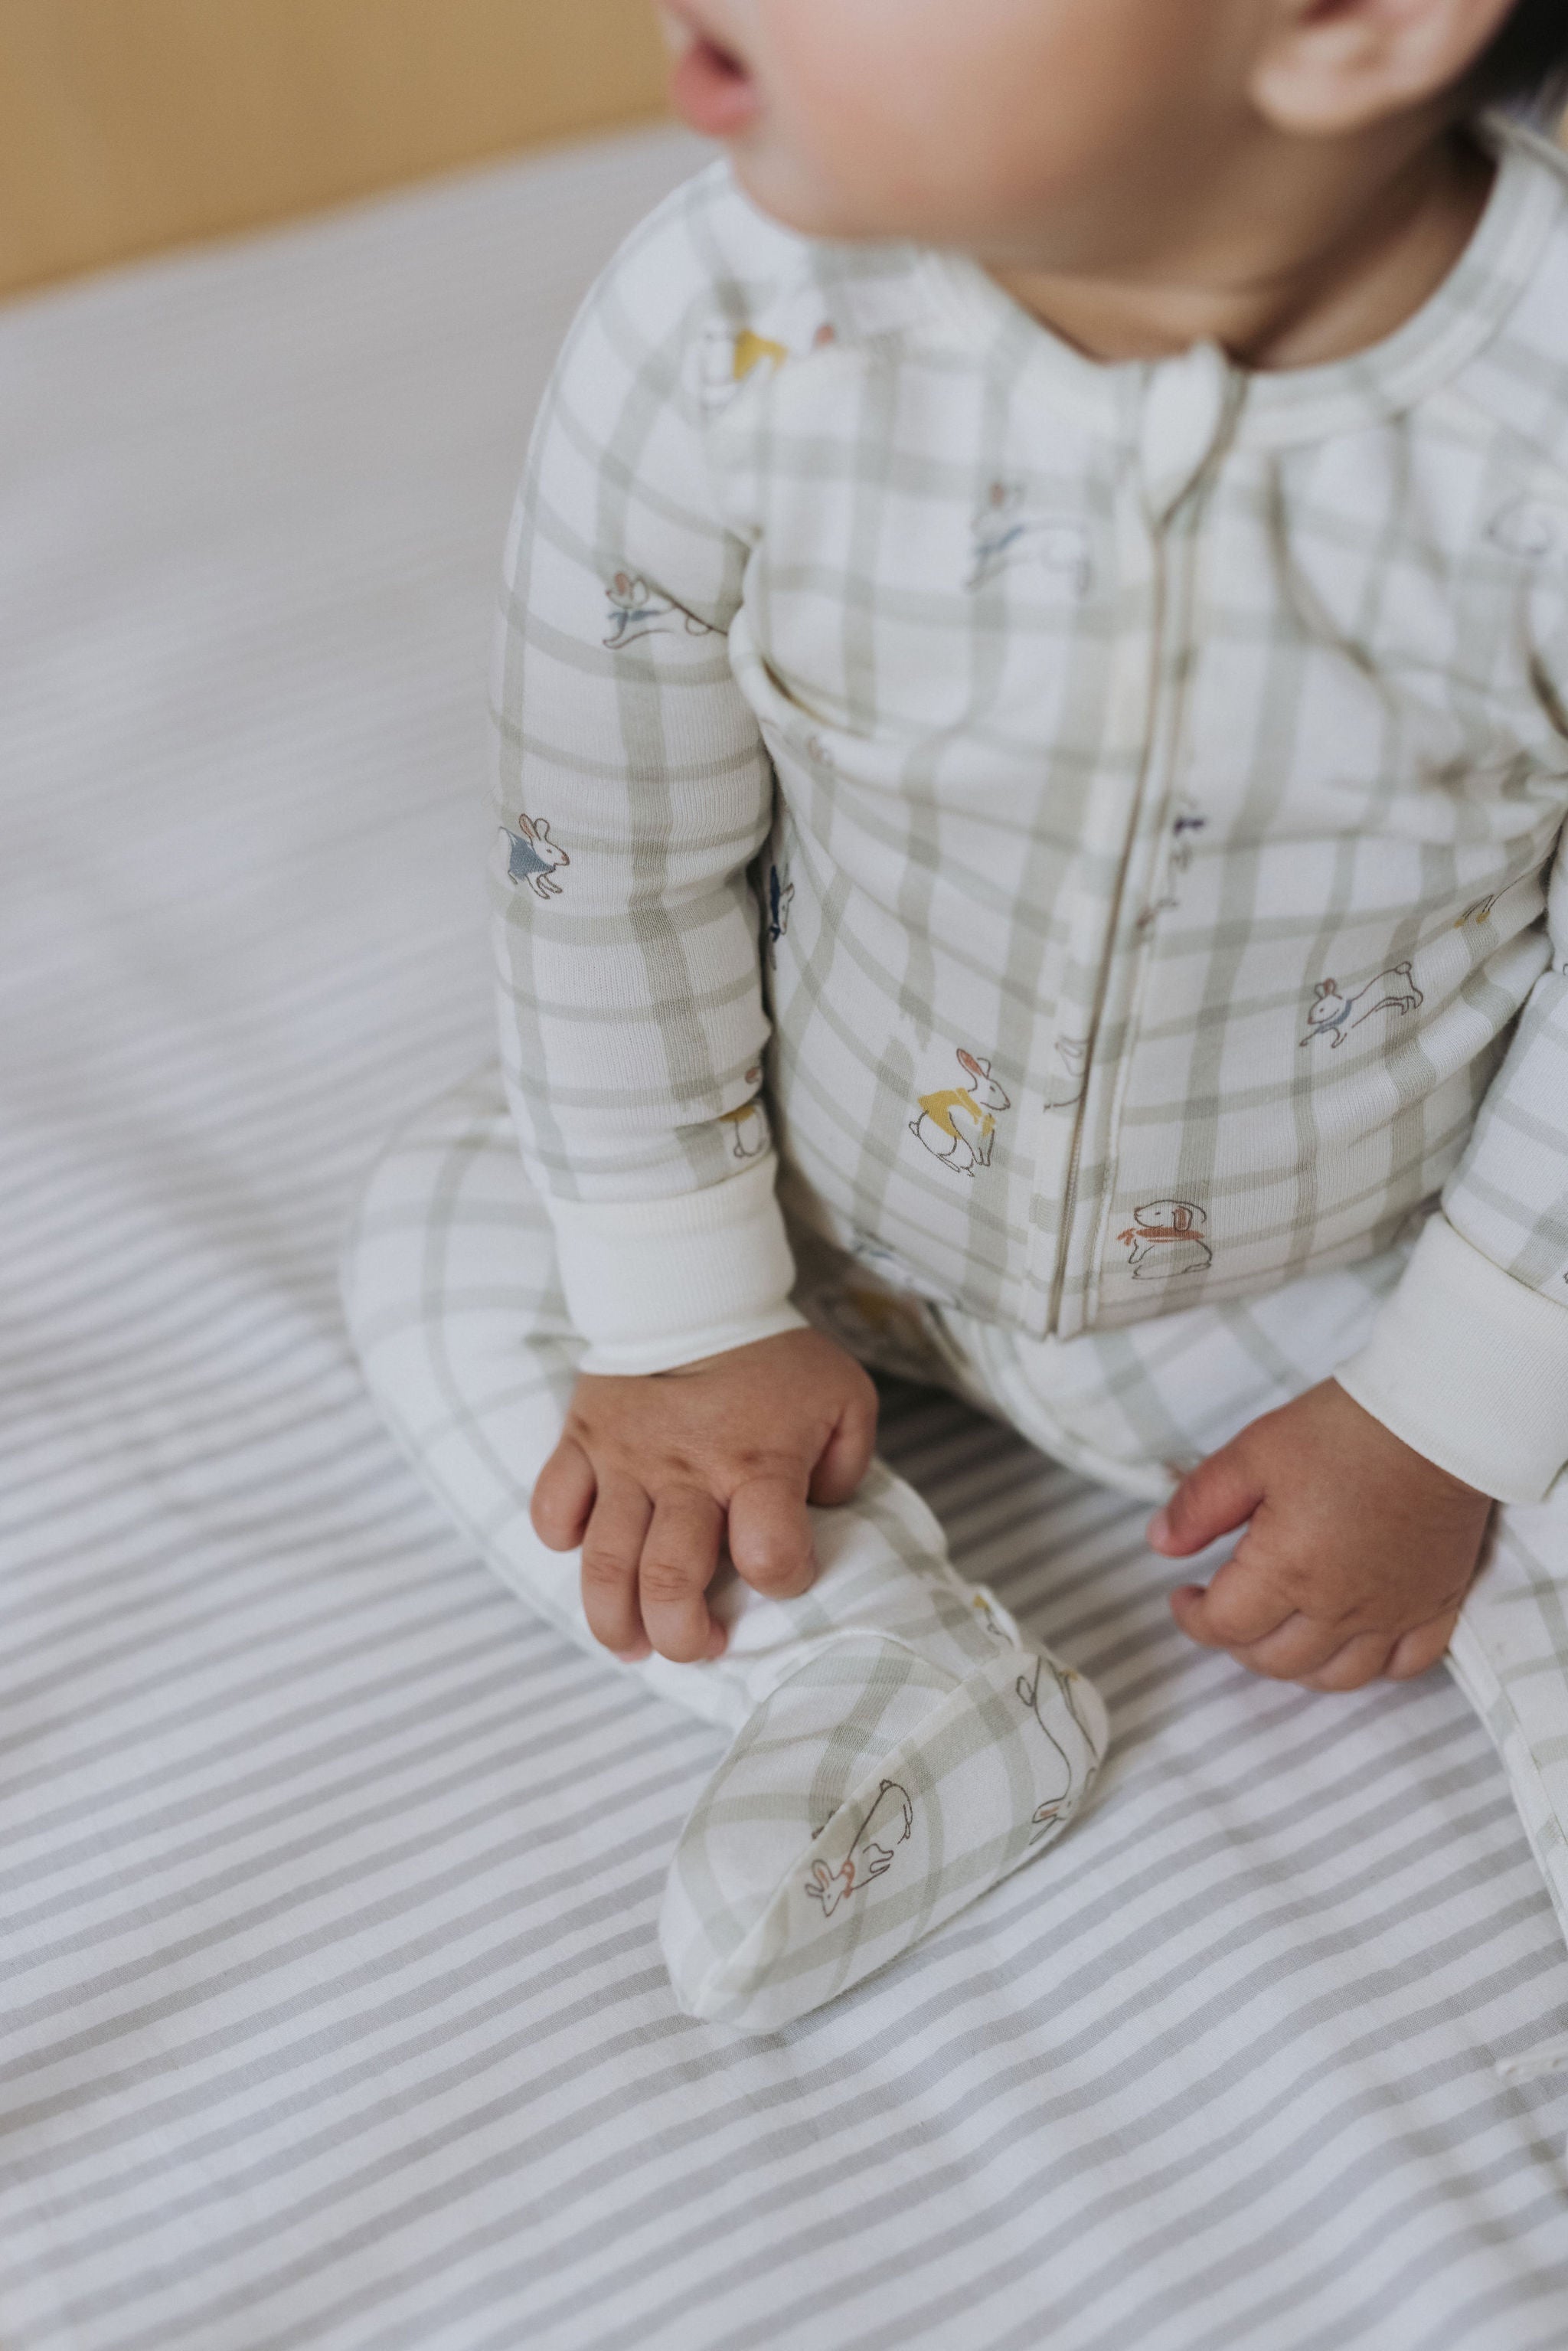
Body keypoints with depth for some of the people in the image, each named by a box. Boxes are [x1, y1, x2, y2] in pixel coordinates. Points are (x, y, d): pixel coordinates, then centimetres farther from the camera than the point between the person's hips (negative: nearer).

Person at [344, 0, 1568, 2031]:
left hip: (1351, 1289, -3)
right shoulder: (719, 332, -28)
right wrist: (683, 1324, -7)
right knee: (438, 1229, -2)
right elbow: (608, 860, -12)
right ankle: (886, 1680, -12)